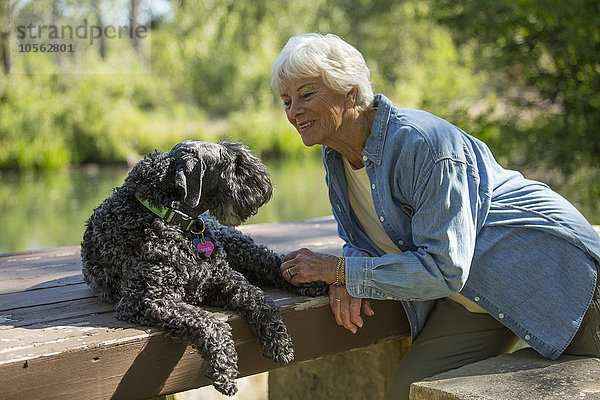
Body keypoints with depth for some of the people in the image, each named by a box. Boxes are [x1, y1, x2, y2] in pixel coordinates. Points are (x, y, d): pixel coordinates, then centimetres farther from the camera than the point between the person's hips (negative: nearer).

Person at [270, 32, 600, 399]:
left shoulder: (423, 143, -29)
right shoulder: (336, 154, -3)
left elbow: (443, 268, -31)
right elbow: (361, 240, 8)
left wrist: (336, 268, -27)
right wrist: (346, 279, -16)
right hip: (467, 299, 7)